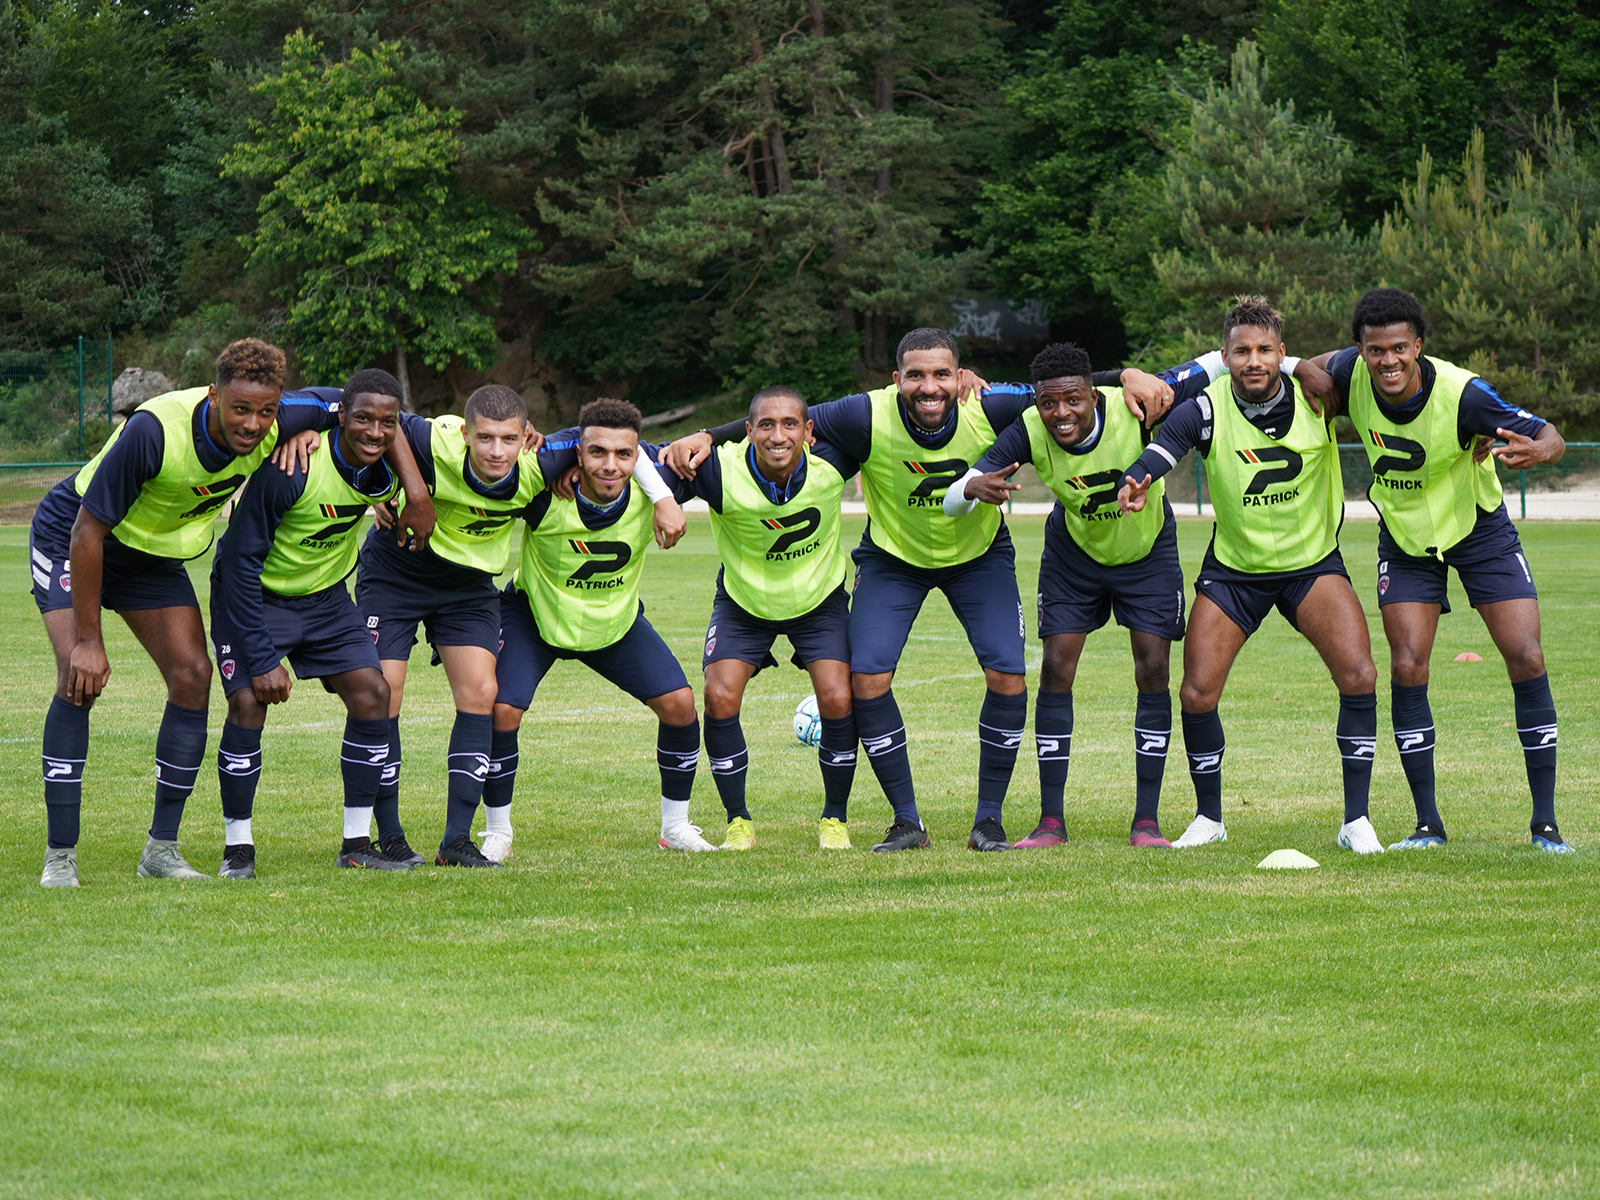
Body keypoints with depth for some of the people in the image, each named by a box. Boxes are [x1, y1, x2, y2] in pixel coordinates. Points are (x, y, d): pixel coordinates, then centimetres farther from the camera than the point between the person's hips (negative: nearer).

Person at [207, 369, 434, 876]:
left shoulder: (381, 469, -14)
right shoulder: (290, 469, -31)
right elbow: (241, 561, -26)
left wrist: (397, 440, -23)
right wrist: (260, 658, -27)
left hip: (323, 596, 5)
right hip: (253, 593, -5)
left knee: (372, 693, -6)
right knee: (248, 700, -21)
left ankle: (357, 843, 4)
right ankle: (237, 846, -6)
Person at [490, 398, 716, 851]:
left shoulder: (648, 490, -27)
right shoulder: (544, 493, -34)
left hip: (617, 621, 3)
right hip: (534, 613, -3)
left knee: (679, 703, -6)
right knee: (500, 710, -20)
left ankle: (676, 826, 14)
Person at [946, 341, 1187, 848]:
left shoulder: (1131, 407, -32)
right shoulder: (1028, 432, -28)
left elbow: (1208, 370, -18)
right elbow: (952, 503, -33)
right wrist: (974, 488, -53)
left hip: (1148, 553, -1)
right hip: (1073, 554, 1)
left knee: (1153, 672, -7)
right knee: (1056, 670, -7)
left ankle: (1146, 820, 1)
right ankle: (1051, 820, 0)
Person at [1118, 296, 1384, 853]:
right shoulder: (1207, 409, -17)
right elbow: (1165, 445, -34)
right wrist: (1137, 481, -58)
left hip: (1313, 563, 0)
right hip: (1233, 570, 0)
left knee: (1358, 676, -18)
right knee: (1197, 695, -6)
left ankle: (1356, 820, -7)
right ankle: (1208, 817, 19)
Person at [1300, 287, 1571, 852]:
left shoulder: (1461, 392, -30)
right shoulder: (1349, 374, -21)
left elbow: (1550, 436, -27)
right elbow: (1319, 367, 4)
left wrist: (1538, 450, -48)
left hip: (1479, 530, -2)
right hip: (1405, 539, 2)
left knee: (1526, 660, -10)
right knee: (1407, 667, -10)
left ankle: (1545, 823, -2)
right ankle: (1427, 824, 0)